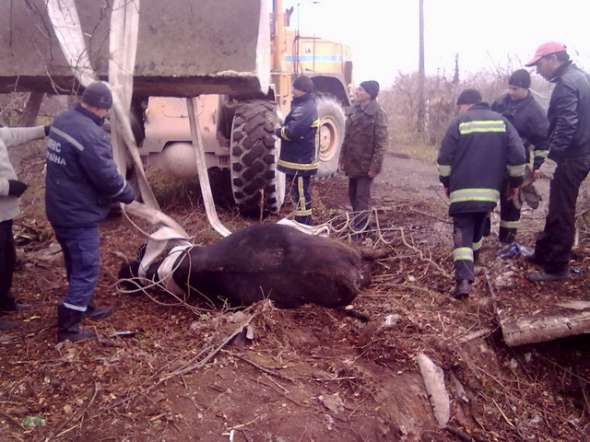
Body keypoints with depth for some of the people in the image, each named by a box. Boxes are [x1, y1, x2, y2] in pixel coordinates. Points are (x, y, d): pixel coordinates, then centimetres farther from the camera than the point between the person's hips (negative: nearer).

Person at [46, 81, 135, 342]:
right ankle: (67, 326, 7)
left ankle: (84, 307, 39)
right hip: (78, 214, -10)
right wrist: (128, 194, -3)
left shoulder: (62, 121, 5)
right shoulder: (90, 134, -26)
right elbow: (107, 177, -22)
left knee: (76, 264, 23)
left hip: (59, 209, 10)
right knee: (86, 269, 1)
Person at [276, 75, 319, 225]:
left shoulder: (305, 108, -20)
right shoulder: (304, 104, 14)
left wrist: (278, 131, -10)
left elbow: (292, 131, -29)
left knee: (300, 194, -3)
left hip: (300, 160, -11)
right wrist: (283, 129, 1)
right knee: (298, 193, 19)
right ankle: (303, 223, 31)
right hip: (298, 158, 11)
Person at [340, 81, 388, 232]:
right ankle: (357, 223, 30)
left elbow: (381, 142, -15)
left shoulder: (377, 113, -12)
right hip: (353, 162, 7)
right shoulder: (355, 110, 9)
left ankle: (360, 229, 6)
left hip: (366, 164, -7)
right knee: (352, 194, 15)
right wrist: (344, 158, 12)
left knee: (362, 196, -2)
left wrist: (375, 166, -19)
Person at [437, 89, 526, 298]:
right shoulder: (502, 121, 9)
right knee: (477, 227, 27)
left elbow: (444, 158, -2)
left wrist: (446, 182, 11)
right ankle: (473, 258, 45)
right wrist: (516, 181, 15)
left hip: (463, 189, -4)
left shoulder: (459, 123, -1)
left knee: (462, 233, -6)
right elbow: (518, 155, 4)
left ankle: (464, 280, -21)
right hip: (490, 190, 4)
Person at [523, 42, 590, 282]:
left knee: (561, 213, -3)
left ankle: (556, 267, 4)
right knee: (557, 209, 18)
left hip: (570, 157, -10)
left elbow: (566, 126, -26)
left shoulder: (566, 84, -17)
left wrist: (550, 161, -28)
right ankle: (543, 253, 30)